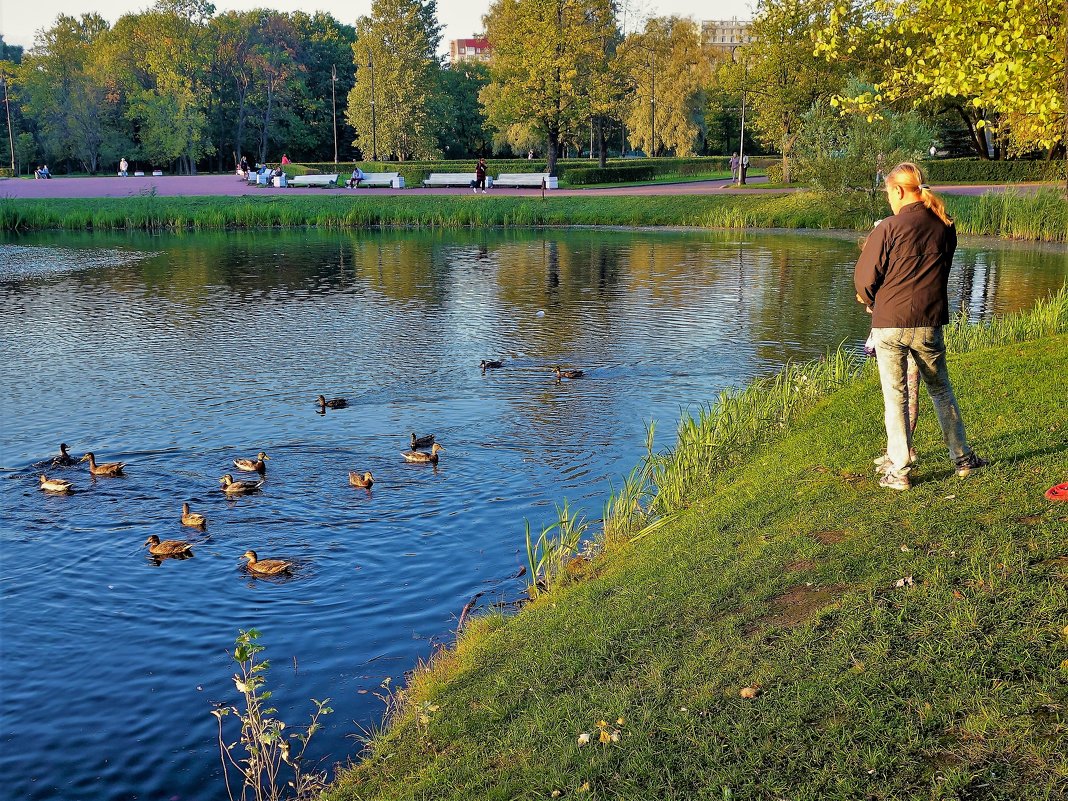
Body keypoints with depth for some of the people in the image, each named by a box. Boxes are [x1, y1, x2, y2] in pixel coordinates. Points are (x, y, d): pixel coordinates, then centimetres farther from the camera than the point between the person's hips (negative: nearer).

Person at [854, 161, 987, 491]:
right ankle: (962, 458, 28)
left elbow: (865, 278, -7)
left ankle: (898, 471, 8)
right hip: (929, 324, 4)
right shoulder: (944, 227, 3)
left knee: (895, 397, 4)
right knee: (941, 391, 19)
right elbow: (940, 273, 13)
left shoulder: (889, 228, -11)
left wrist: (872, 300, 14)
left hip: (889, 324, -4)